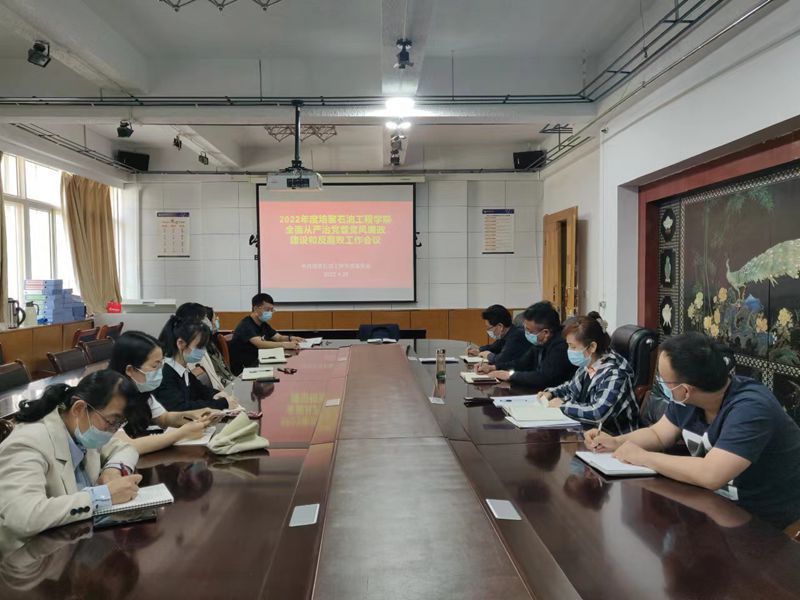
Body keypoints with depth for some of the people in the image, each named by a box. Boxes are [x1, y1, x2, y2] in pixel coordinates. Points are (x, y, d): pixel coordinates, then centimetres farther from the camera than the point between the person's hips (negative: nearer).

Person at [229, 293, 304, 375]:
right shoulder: (246, 325, -18)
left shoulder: (263, 324, 11)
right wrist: (285, 344, -39)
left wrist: (290, 338, -13)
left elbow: (279, 338, 10)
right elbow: (260, 344, -32)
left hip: (255, 363, 8)